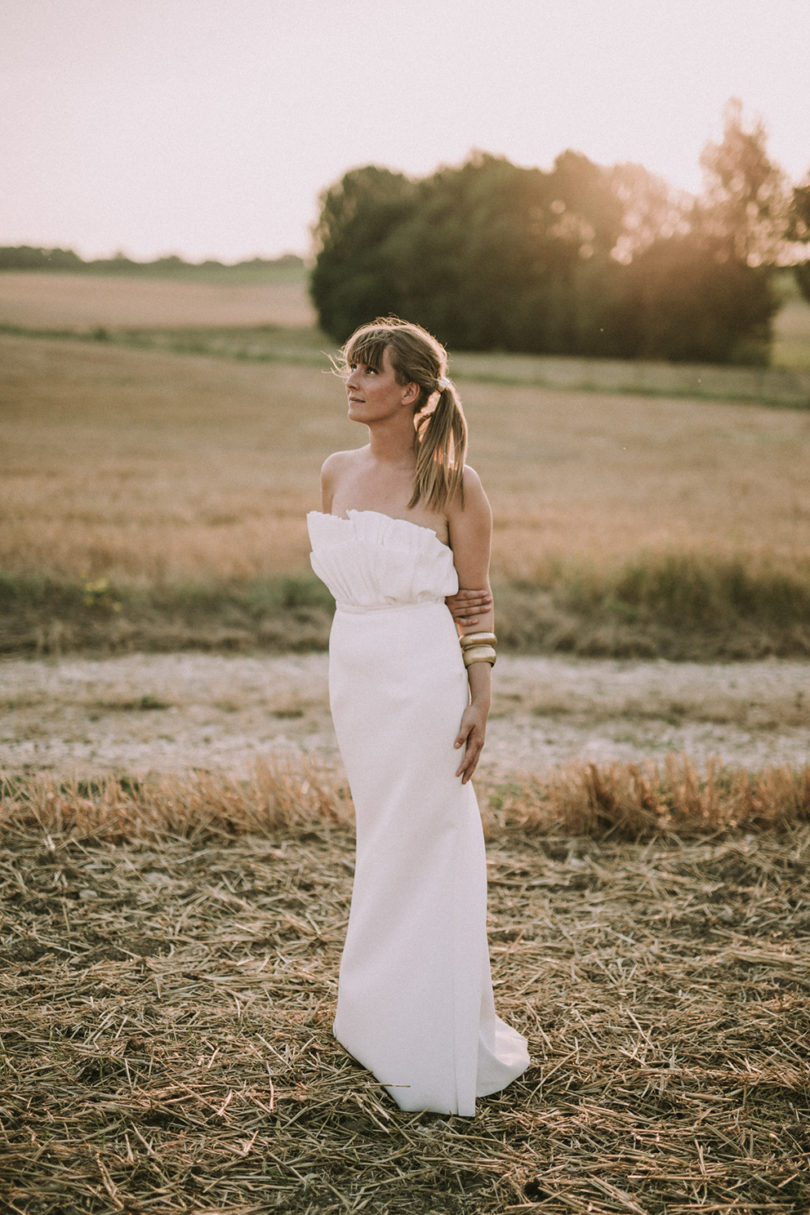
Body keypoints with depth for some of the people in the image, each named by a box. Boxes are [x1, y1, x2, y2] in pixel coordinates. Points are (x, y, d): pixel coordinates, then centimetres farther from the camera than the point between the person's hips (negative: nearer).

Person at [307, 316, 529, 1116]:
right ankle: (382, 1022, 33)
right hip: (354, 674, 6)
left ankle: (430, 1050, 17)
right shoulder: (337, 473, 7)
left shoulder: (451, 485, -9)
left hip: (424, 681, -6)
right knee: (380, 844, 16)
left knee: (421, 849, 2)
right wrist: (345, 681, 16)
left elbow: (474, 601, -6)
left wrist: (480, 701, -11)